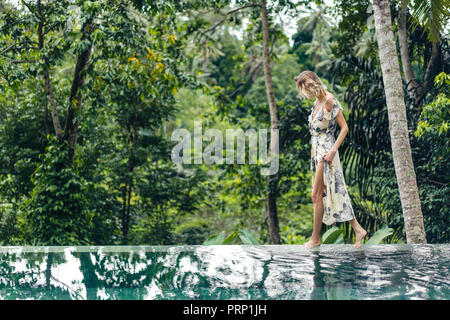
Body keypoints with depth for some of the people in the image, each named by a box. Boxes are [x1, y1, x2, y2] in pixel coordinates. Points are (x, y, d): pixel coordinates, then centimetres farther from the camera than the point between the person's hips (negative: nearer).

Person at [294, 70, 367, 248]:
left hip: (325, 151, -9)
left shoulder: (330, 101, -13)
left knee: (317, 195, -4)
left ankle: (315, 238, 7)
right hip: (317, 150, 9)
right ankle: (357, 229, 10)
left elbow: (344, 128, -14)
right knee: (324, 194, 8)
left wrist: (333, 150, -20)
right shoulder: (318, 101, 14)